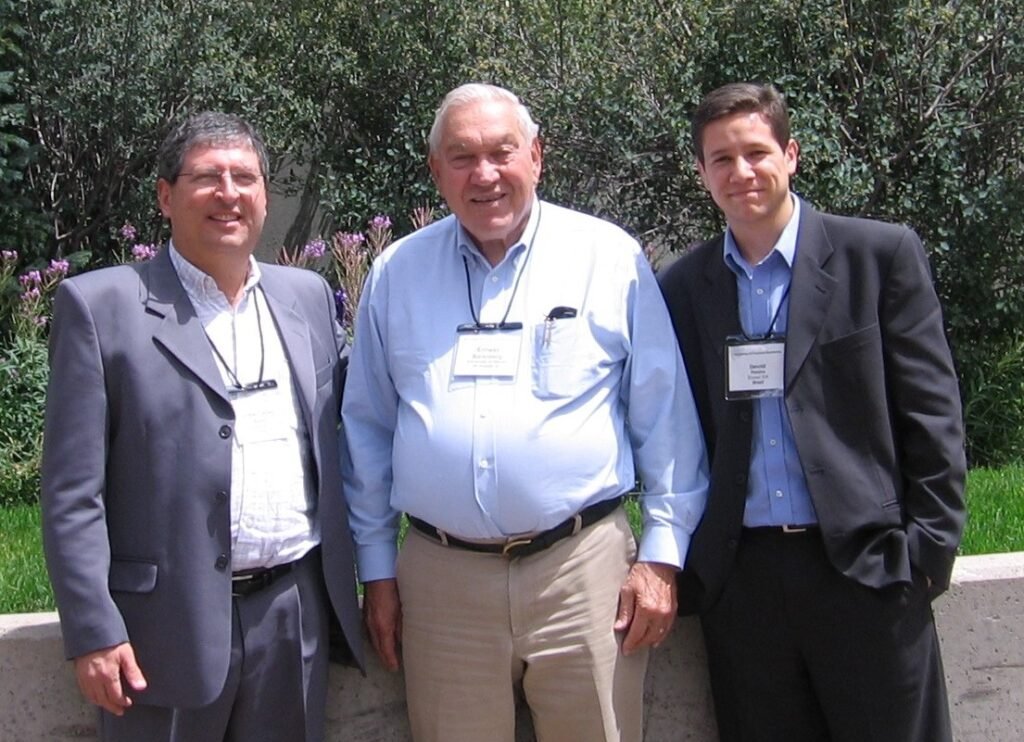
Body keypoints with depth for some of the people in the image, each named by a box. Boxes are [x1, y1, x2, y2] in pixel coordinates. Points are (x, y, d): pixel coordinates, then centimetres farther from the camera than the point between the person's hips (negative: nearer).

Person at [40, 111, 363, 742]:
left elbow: (342, 419, 17)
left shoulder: (309, 295, 10)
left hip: (296, 613, 4)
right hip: (169, 626, -4)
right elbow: (72, 492, -7)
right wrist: (93, 634, -12)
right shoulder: (102, 305, -4)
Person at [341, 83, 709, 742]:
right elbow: (368, 429, 12)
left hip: (583, 565, -2)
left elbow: (666, 419, 2)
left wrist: (663, 554, -2)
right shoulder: (397, 273, 7)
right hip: (440, 577, 2)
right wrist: (377, 567, 10)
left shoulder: (611, 258, 0)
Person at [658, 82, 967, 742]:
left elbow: (931, 413, -1)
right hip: (738, 580, 3)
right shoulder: (683, 286, 8)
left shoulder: (880, 255, 0)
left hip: (864, 564, -2)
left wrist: (929, 547, -6)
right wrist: (679, 561, 6)